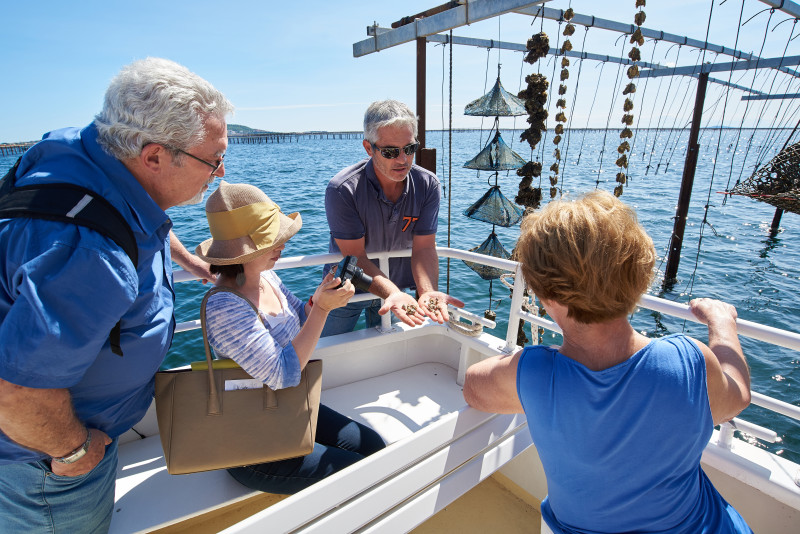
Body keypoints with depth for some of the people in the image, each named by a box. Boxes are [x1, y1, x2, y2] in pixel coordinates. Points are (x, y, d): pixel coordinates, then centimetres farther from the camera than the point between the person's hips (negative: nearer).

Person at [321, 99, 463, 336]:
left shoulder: (427, 185, -16)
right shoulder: (342, 190, -27)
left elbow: (424, 248, -17)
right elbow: (355, 257, -26)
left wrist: (428, 291, -35)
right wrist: (392, 294, -41)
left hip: (399, 285, 3)